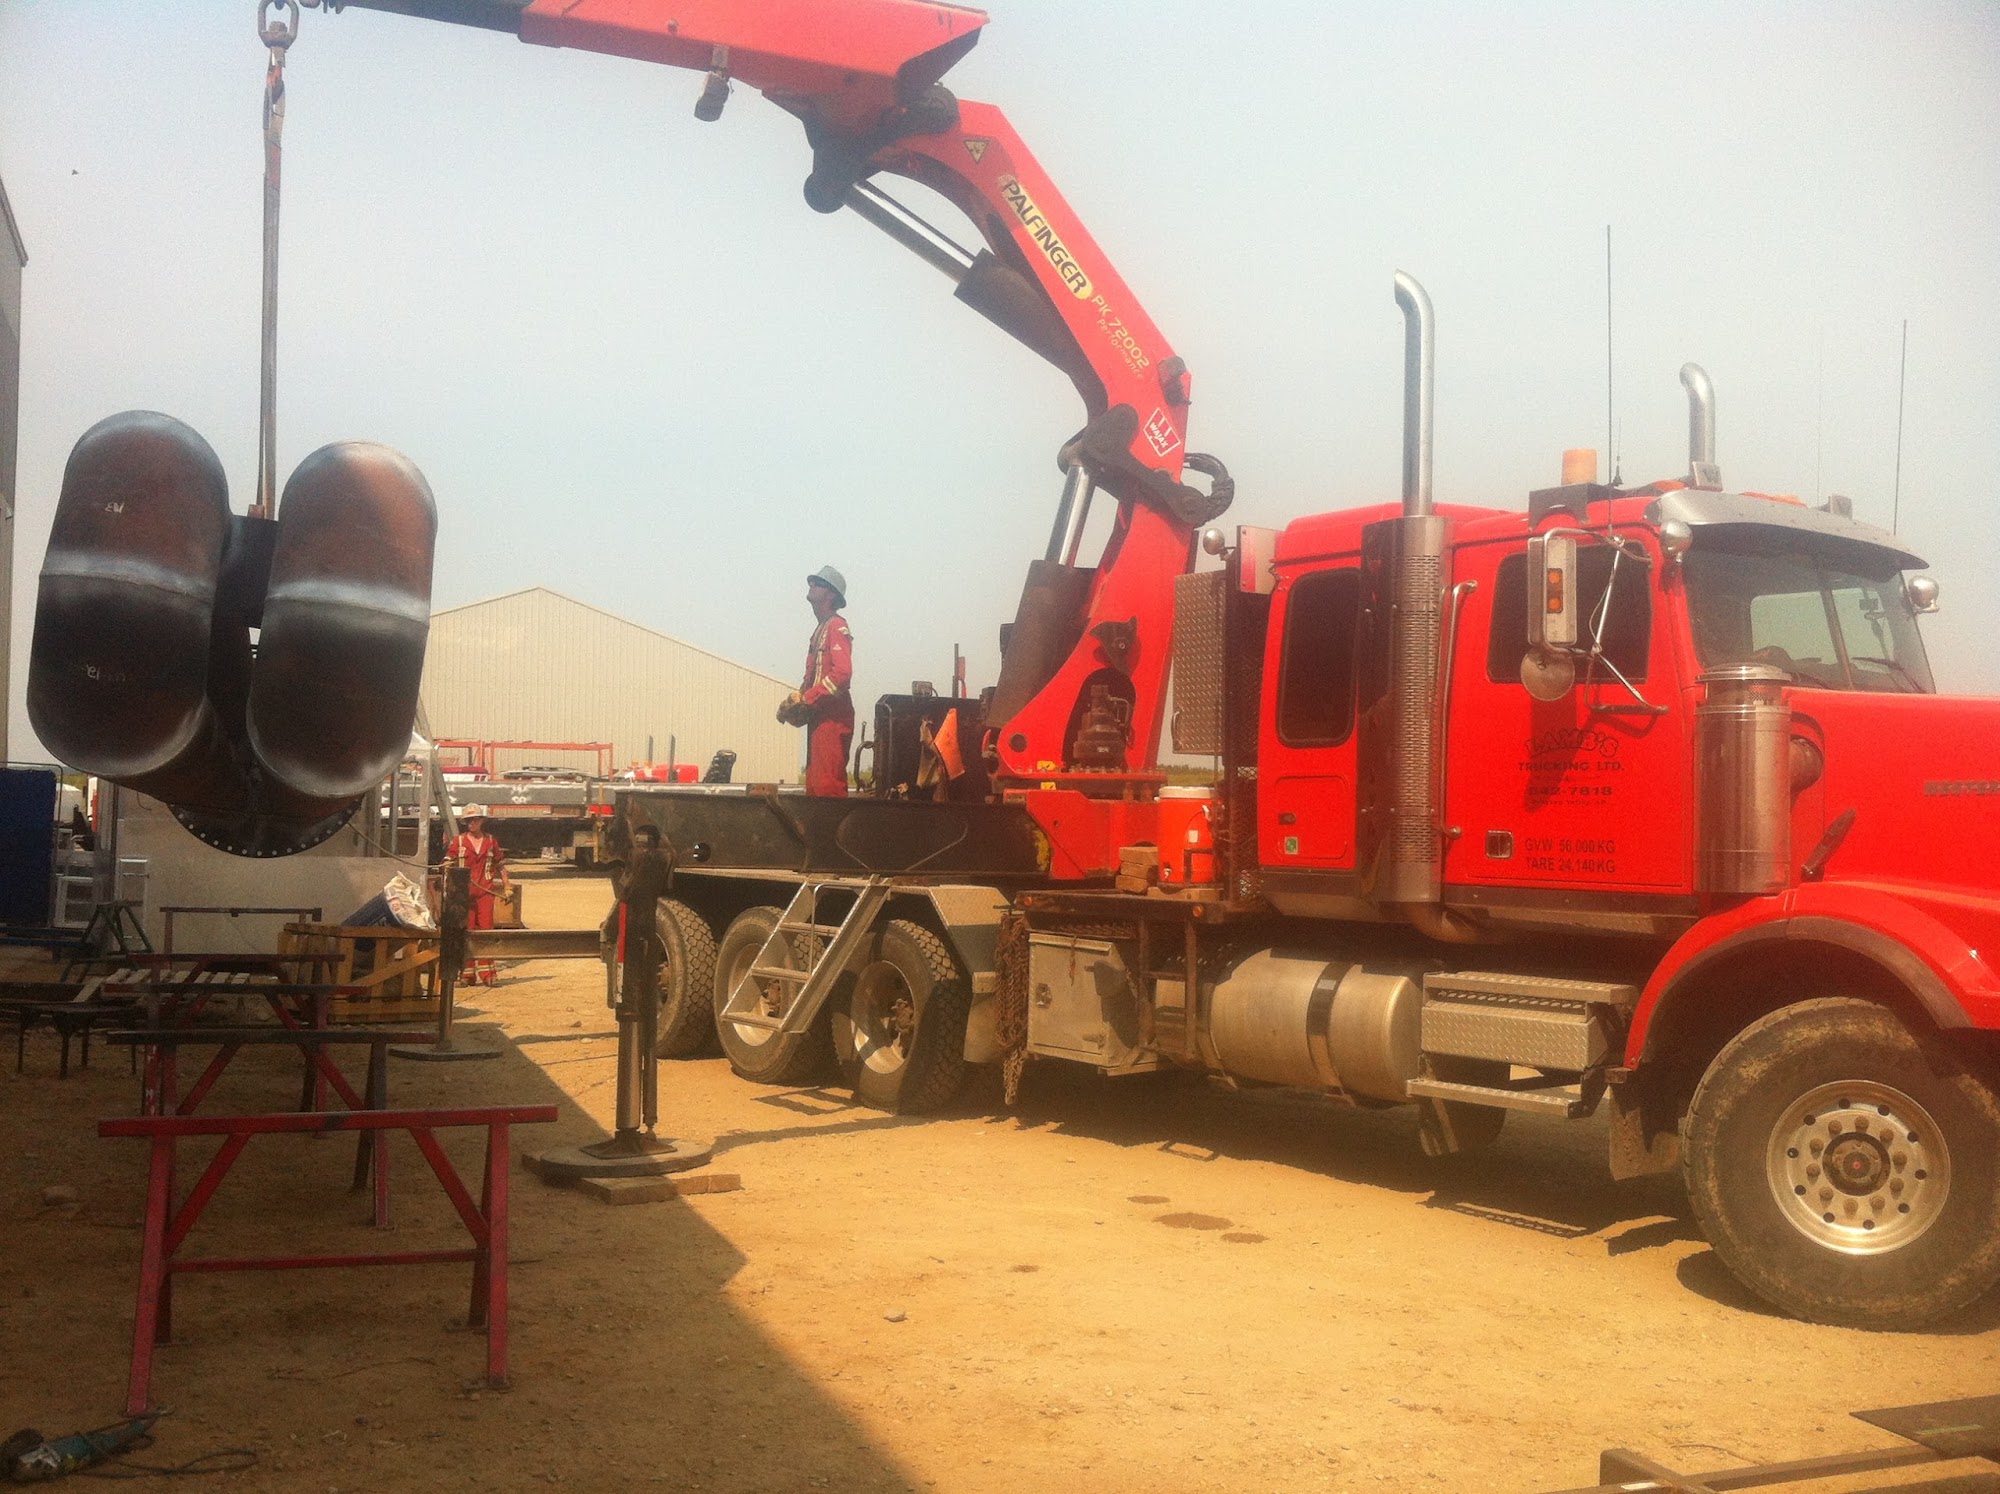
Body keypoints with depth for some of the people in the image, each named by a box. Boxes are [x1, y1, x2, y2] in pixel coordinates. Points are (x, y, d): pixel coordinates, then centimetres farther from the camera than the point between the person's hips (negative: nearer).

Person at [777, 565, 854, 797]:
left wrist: (805, 698, -19)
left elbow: (842, 672, -21)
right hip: (818, 716, 10)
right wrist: (797, 699, 4)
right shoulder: (820, 629, 21)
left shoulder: (837, 626, -8)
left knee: (828, 785, -13)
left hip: (832, 716, -10)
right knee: (814, 784, 11)